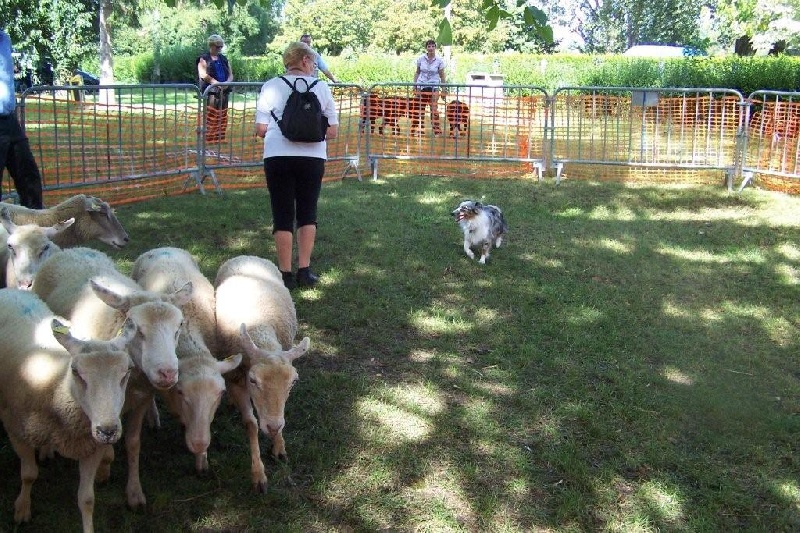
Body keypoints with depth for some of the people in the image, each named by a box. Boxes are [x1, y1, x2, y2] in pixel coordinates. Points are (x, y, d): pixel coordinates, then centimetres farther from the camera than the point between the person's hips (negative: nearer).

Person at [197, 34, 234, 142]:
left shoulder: (224, 59, 18)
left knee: (222, 116, 7)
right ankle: (209, 138, -7)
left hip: (223, 92, 6)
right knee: (210, 117, -9)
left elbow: (230, 74, 15)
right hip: (210, 92, -6)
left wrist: (227, 82, -8)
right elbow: (203, 75, -13)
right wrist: (217, 83, -22)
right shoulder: (204, 59, 0)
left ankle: (220, 137, 14)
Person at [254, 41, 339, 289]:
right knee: (308, 213, 14)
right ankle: (305, 270, 13)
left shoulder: (271, 87, 2)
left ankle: (286, 274, 8)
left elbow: (260, 129, 0)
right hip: (313, 157, 1)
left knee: (283, 215, 7)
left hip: (278, 157, -1)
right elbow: (333, 130, 6)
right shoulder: (321, 87, 5)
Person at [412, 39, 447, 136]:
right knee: (419, 108, 3)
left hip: (434, 87, -1)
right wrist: (415, 85, 3)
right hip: (421, 86, 2)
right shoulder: (421, 59, 0)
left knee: (434, 109, -4)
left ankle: (437, 130, 2)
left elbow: (442, 76, 2)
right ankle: (417, 129, 10)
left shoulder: (439, 60, -3)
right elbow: (417, 72, 10)